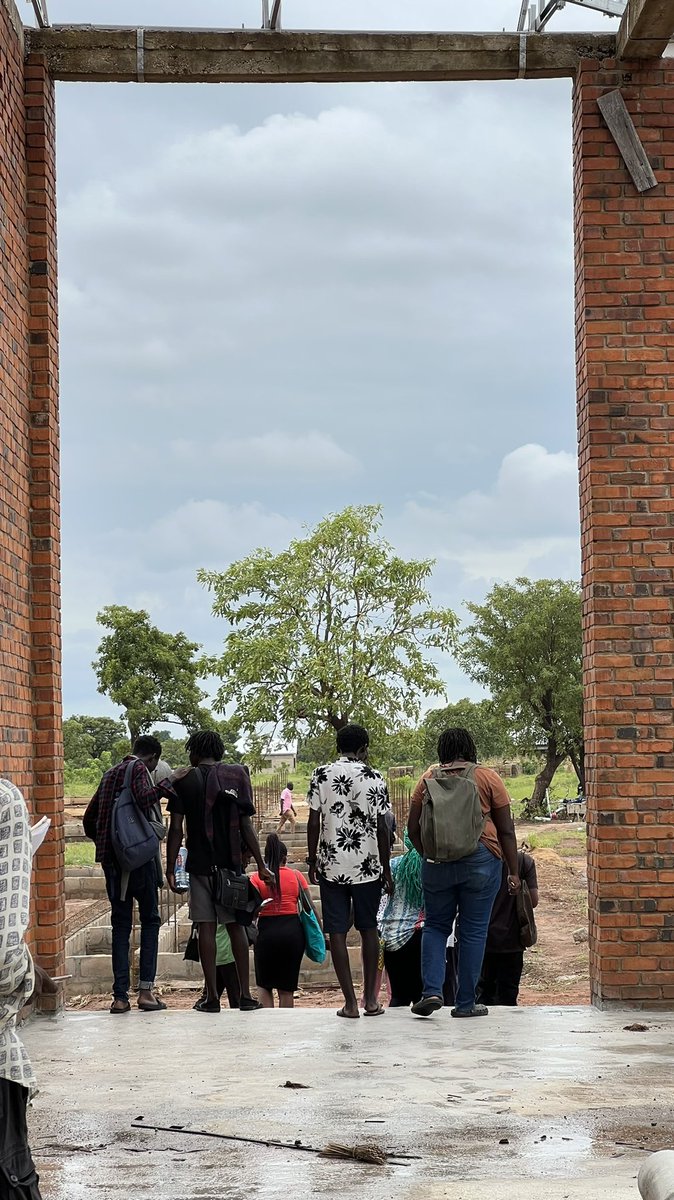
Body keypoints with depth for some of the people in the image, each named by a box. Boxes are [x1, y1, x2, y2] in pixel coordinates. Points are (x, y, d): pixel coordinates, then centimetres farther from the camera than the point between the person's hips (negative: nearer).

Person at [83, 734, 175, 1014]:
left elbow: (89, 819, 21)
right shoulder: (139, 769, -3)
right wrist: (167, 785, -13)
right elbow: (143, 798, -25)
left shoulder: (110, 774, 18)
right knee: (150, 920, 5)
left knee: (120, 924, 8)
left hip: (112, 860, 6)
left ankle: (120, 996, 2)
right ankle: (146, 990, -4)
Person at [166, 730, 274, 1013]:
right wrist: (261, 865, 4)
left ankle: (212, 996, 1)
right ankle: (245, 995, 5)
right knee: (236, 926, 8)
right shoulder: (236, 776, 3)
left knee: (206, 927, 1)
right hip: (230, 863, 1)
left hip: (200, 864, -1)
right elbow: (246, 827, 0)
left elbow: (176, 829, -5)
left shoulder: (184, 780, -1)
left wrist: (170, 869, 0)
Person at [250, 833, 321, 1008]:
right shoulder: (296, 876, 4)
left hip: (267, 931, -1)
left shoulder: (257, 878, 0)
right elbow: (310, 907, 5)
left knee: (264, 985, 12)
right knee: (287, 987, 10)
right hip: (293, 931, 1)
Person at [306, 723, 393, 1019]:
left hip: (331, 866, 0)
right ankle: (371, 999, 13)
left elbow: (313, 823, -1)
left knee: (337, 932, 3)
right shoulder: (374, 779, -2)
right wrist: (386, 870, 7)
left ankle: (350, 1002, 0)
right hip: (367, 866, 0)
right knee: (368, 928, 14)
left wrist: (312, 862, 10)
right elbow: (382, 828, -1)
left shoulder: (321, 775, 0)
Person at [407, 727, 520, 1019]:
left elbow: (413, 828, 7)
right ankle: (465, 1003, 9)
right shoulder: (487, 778, 3)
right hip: (481, 861, -1)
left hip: (438, 861, 1)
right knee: (473, 931, 6)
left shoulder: (428, 779, 6)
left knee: (435, 926, 14)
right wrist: (514, 871, 7)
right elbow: (506, 830, 2)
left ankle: (432, 990, -2)